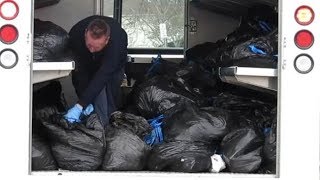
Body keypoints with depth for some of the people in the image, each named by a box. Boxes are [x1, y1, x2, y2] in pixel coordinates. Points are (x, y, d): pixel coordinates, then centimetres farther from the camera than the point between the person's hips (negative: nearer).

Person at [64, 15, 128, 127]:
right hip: (87, 62, 2)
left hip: (114, 62, -2)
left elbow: (103, 75, -47)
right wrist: (86, 101, -35)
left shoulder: (117, 40, -46)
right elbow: (80, 71, -30)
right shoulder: (75, 34, -39)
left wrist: (80, 106, -52)